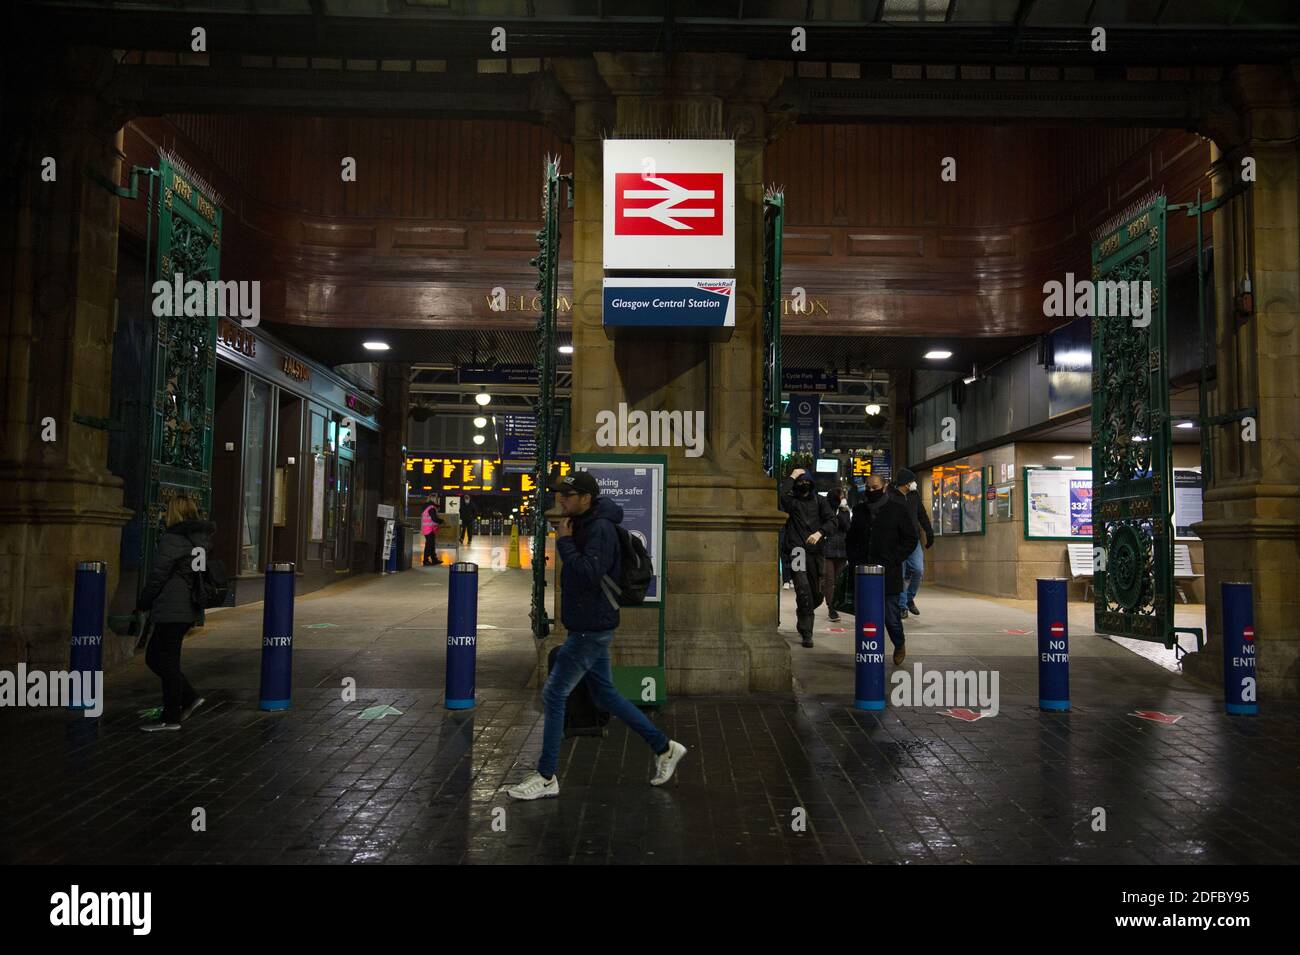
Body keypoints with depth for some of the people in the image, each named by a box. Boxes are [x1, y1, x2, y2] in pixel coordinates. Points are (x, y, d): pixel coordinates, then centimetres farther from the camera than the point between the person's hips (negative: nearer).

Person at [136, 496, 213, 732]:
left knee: (167, 661, 0)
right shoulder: (201, 539, 13)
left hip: (171, 610, -9)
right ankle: (189, 698, 16)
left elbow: (158, 576, -13)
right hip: (189, 609, 9)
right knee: (154, 657, 18)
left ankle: (171, 718, 8)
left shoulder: (172, 539, -13)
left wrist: (142, 603, 1)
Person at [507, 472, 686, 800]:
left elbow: (590, 574, -30)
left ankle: (546, 778, 7)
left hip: (592, 629, -10)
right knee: (605, 695, 17)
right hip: (589, 627, 10)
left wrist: (565, 542, -21)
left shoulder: (599, 529, -19)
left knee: (554, 694, -4)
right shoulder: (583, 525, 10)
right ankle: (664, 748, 26)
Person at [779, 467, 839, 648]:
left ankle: (802, 619, 38)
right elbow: (781, 497, -15)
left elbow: (832, 521, 2)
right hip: (796, 550, -3)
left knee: (816, 595, 9)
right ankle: (806, 633, -11)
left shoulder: (819, 500, 13)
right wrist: (792, 477, -7)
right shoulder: (791, 500, 8)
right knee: (803, 589, -18)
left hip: (815, 551, 3)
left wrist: (820, 532, -16)